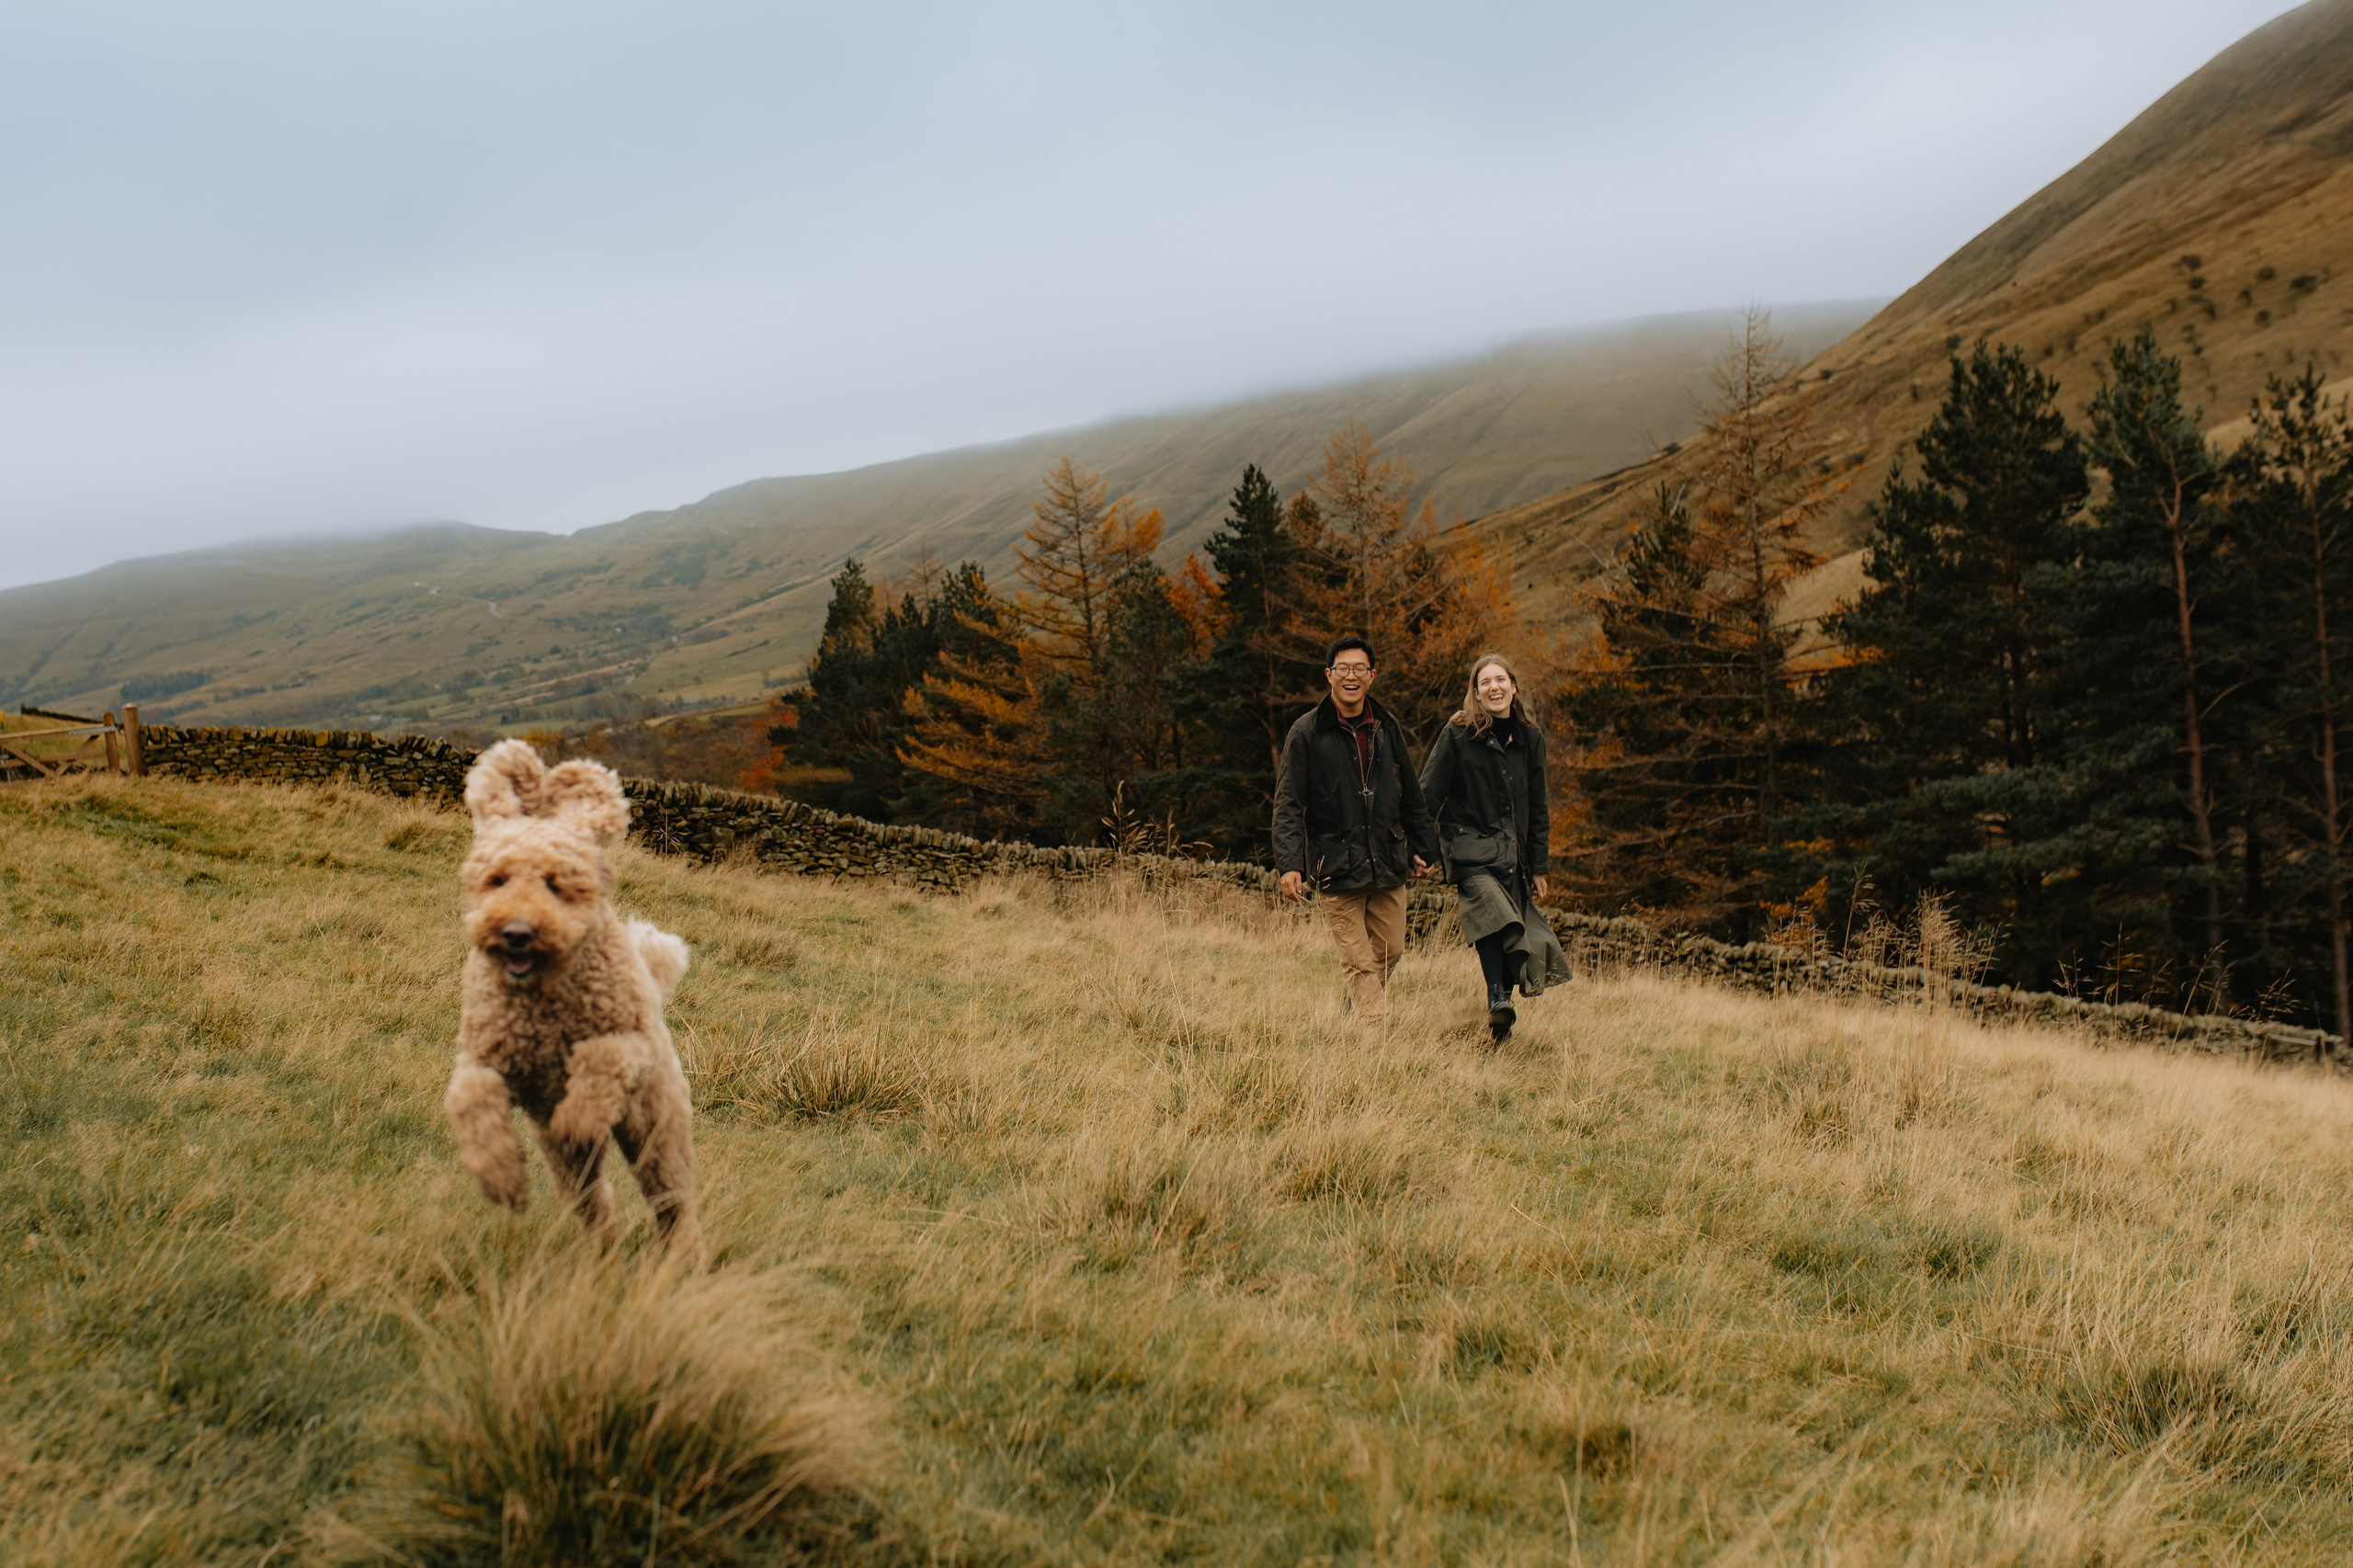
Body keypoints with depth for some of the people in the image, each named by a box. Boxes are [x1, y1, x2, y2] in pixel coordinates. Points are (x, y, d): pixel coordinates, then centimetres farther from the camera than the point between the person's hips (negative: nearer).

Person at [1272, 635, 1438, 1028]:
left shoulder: (1386, 729, 11)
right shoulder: (1307, 732, -3)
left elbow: (1411, 796, 21)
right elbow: (1288, 805, -6)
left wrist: (1422, 849, 19)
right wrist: (1289, 864, -16)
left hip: (1388, 864, 5)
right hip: (1338, 868, -5)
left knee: (1389, 953, 8)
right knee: (1359, 963, -7)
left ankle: (1354, 1010, 30)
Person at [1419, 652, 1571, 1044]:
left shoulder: (1529, 737, 11)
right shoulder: (1458, 734, -2)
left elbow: (1537, 808, 17)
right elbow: (1428, 795, -1)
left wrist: (1539, 865, 15)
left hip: (1512, 852, 5)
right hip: (1469, 845, -5)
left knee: (1520, 933, -1)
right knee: (1491, 907, -30)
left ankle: (1500, 1019, 15)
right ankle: (1497, 999, -31)